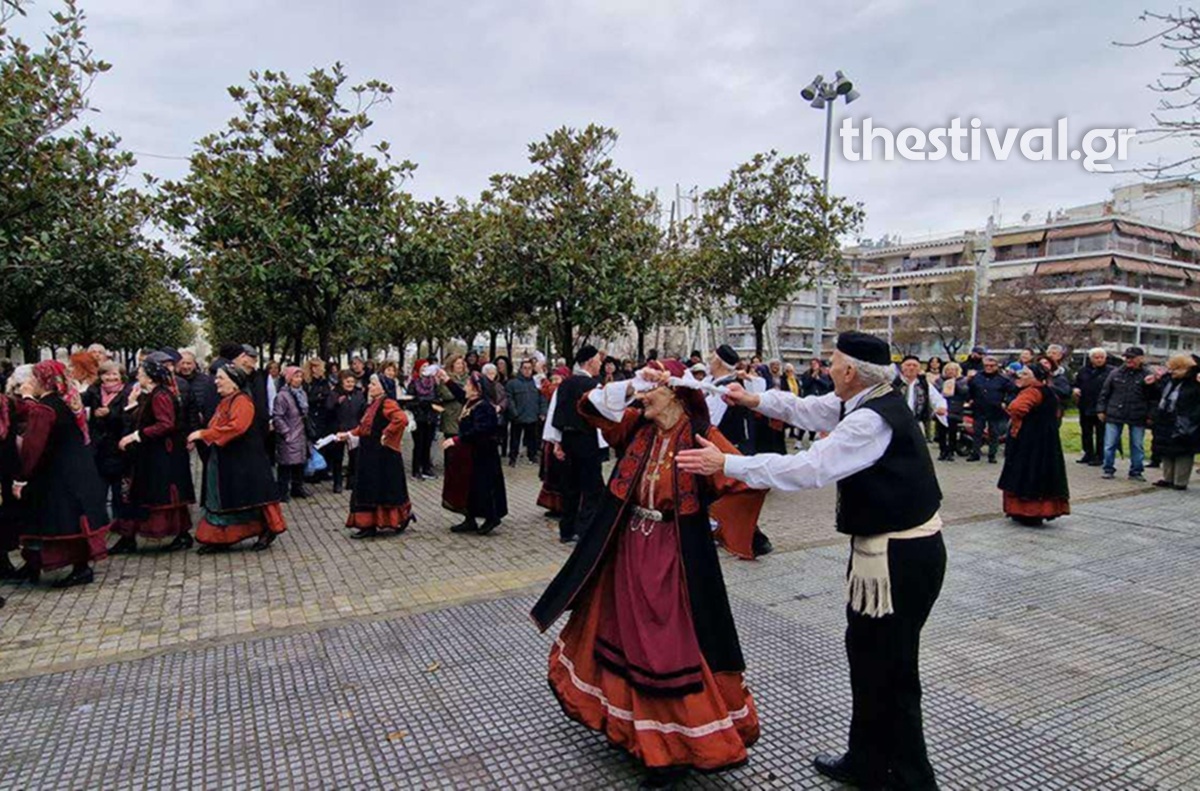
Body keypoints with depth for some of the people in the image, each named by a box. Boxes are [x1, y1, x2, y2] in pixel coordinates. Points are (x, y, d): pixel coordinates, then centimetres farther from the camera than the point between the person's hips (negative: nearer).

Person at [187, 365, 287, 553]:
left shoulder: (242, 401, -15)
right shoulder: (225, 402, 13)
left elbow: (236, 427, -28)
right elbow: (218, 429, 17)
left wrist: (203, 434, -24)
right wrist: (200, 436, 2)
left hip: (242, 462, -9)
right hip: (225, 462, 9)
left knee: (250, 496, -1)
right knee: (221, 500, 10)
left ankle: (268, 530, 13)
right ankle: (218, 538, 16)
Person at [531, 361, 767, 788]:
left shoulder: (702, 436, -16)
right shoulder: (637, 426, 1)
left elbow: (748, 481, -20)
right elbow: (589, 406, 1)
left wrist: (702, 515, -15)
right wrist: (628, 387, -12)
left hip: (674, 557, -7)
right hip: (630, 549, 7)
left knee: (674, 647, 2)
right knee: (629, 638, 20)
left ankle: (679, 744, 19)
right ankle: (635, 723, 43)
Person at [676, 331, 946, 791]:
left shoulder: (872, 420, -25)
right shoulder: (870, 400, 5)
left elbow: (806, 469, -28)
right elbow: (808, 409, 20)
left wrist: (725, 464, -25)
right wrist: (755, 400, 15)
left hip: (899, 557, -10)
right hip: (891, 544, 10)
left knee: (890, 671, 4)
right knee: (867, 654, 20)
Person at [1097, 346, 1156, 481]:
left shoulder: (1147, 375, -1)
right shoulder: (1116, 373, 4)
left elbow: (1152, 397, -1)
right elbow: (1104, 393, 8)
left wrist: (1150, 415, -6)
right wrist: (1101, 409, 2)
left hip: (1137, 418, -1)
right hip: (1114, 415, 1)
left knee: (1137, 446, 8)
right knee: (1110, 444, 3)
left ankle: (1136, 471, 18)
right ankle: (1108, 469, 14)